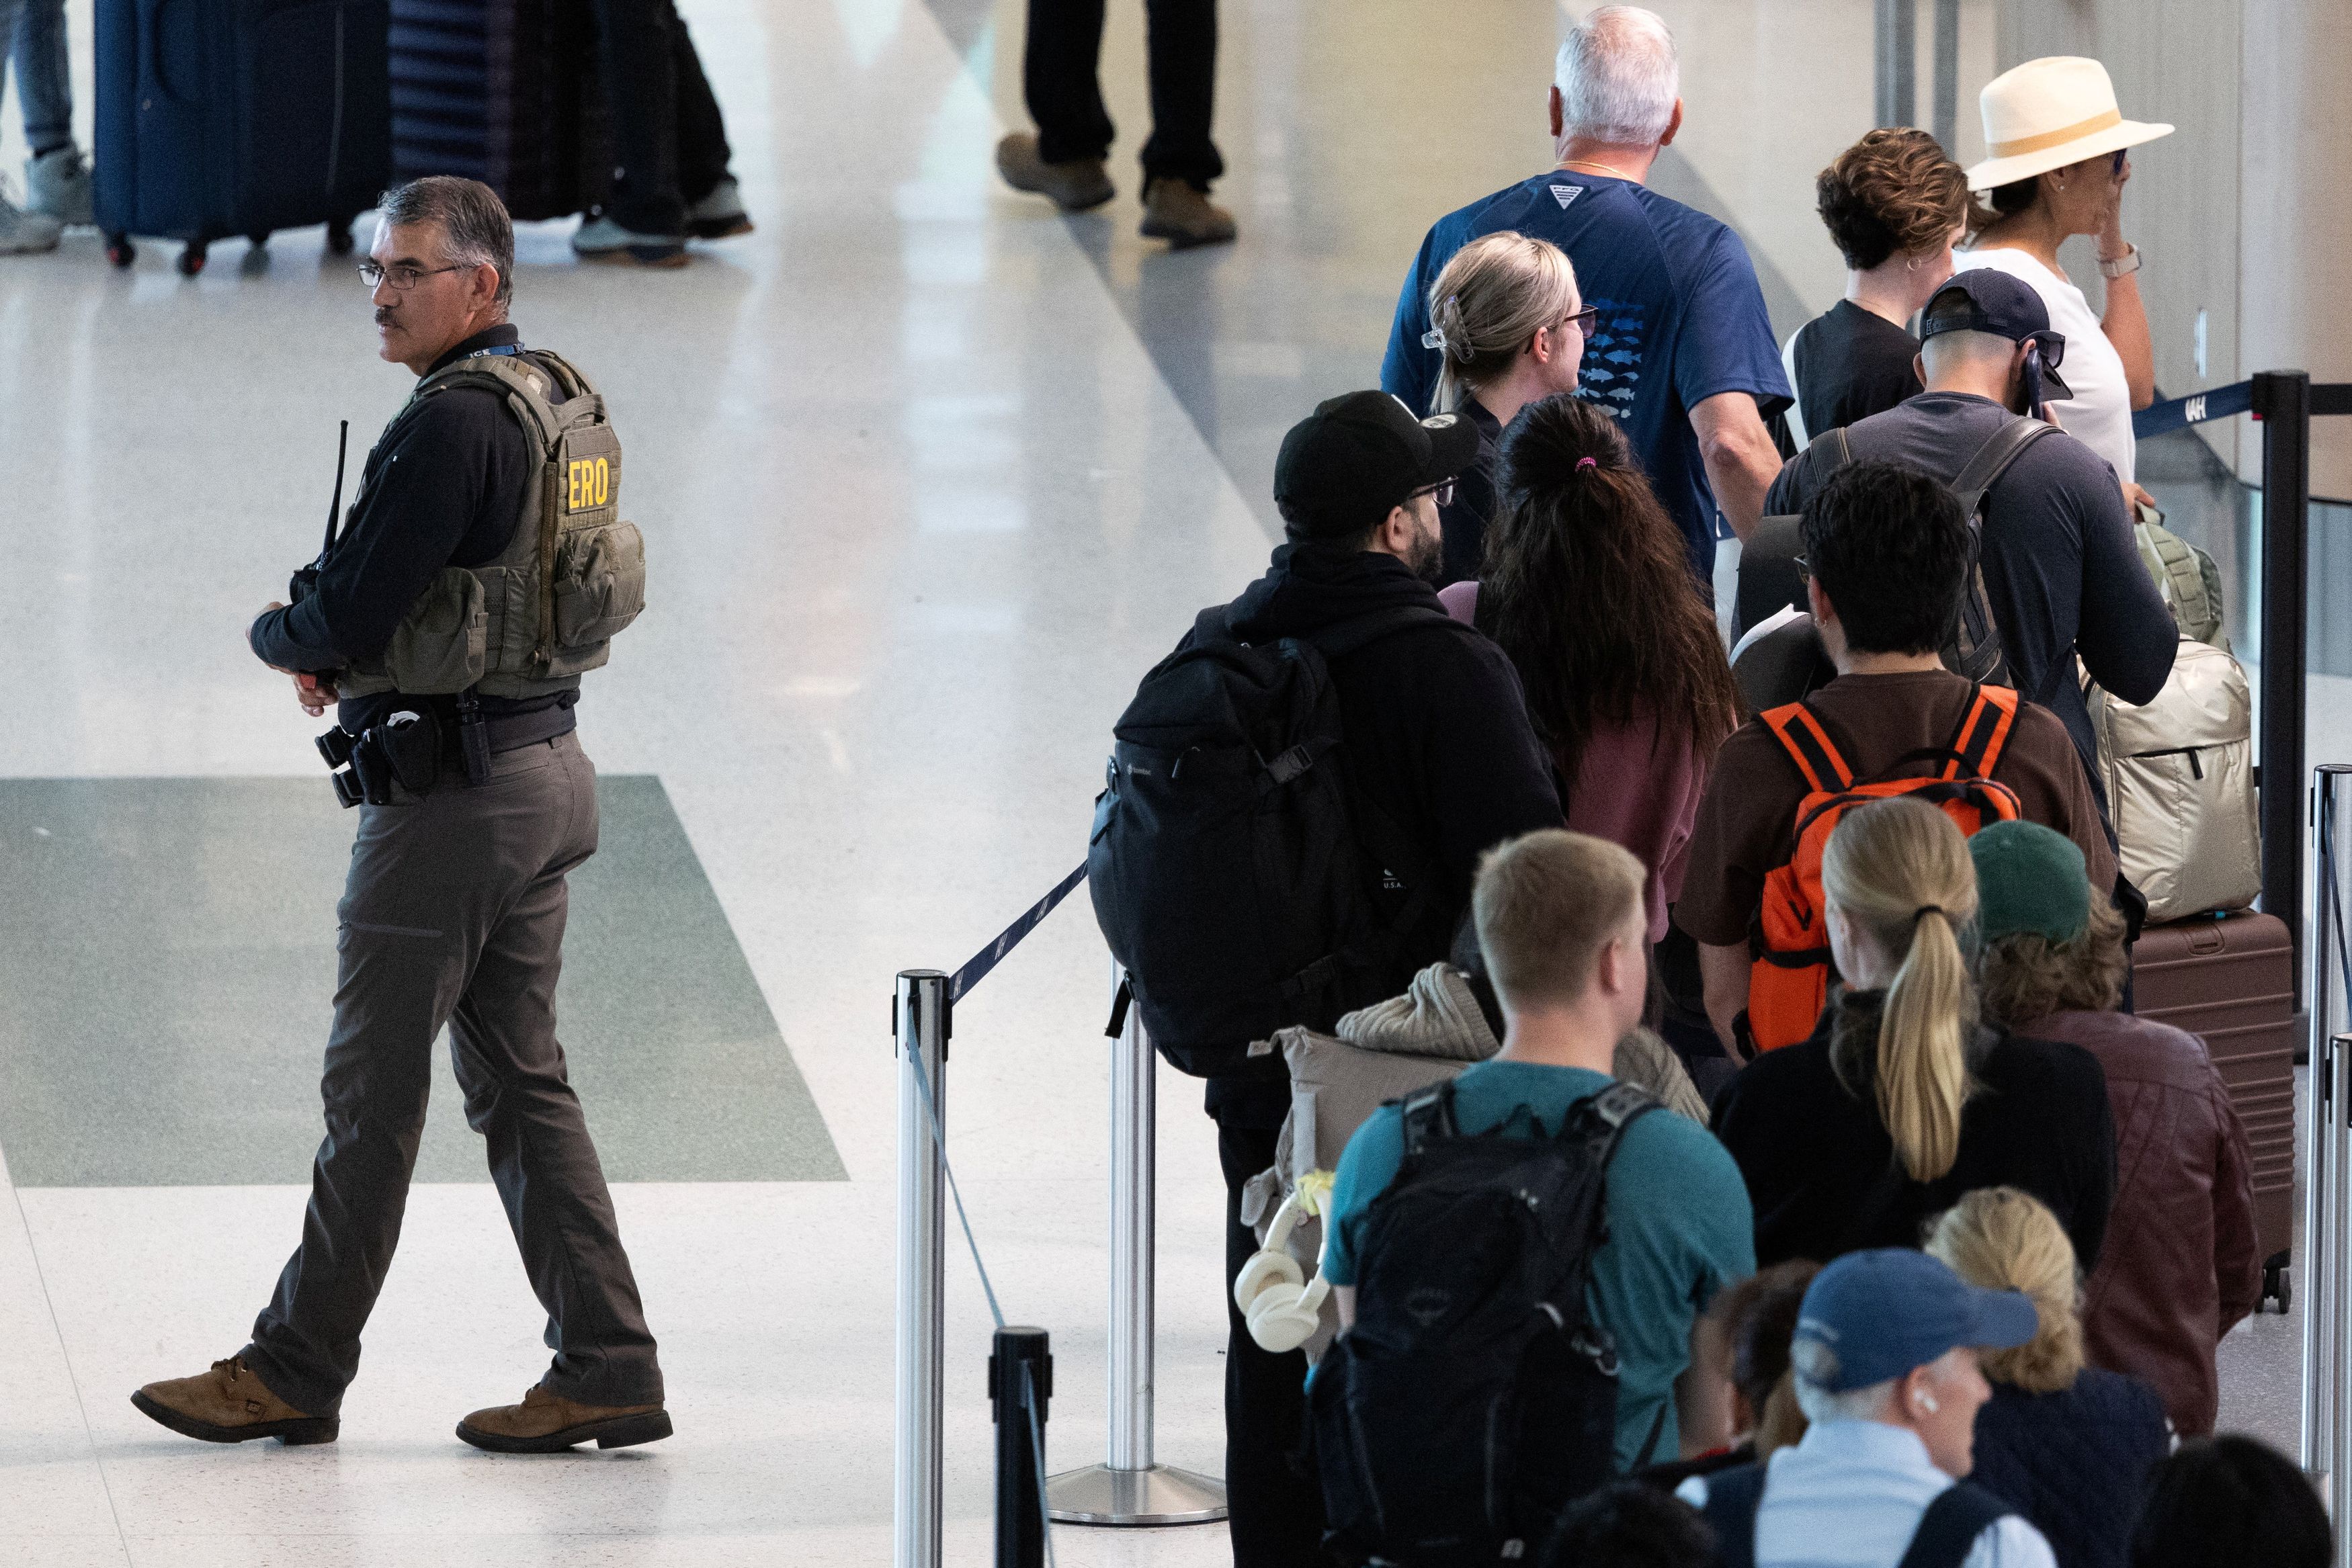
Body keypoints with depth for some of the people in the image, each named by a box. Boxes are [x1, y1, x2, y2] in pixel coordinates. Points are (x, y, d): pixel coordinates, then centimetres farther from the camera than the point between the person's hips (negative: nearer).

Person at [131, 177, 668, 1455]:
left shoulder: (453, 423, -19)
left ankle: (295, 1371, 9)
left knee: (372, 1085, 0)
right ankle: (605, 1370, 8)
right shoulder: (560, 400, 11)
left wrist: (276, 635, 1)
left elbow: (346, 619, -21)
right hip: (547, 764, 9)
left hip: (451, 794, -9)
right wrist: (349, 654, 8)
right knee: (519, 1077, 12)